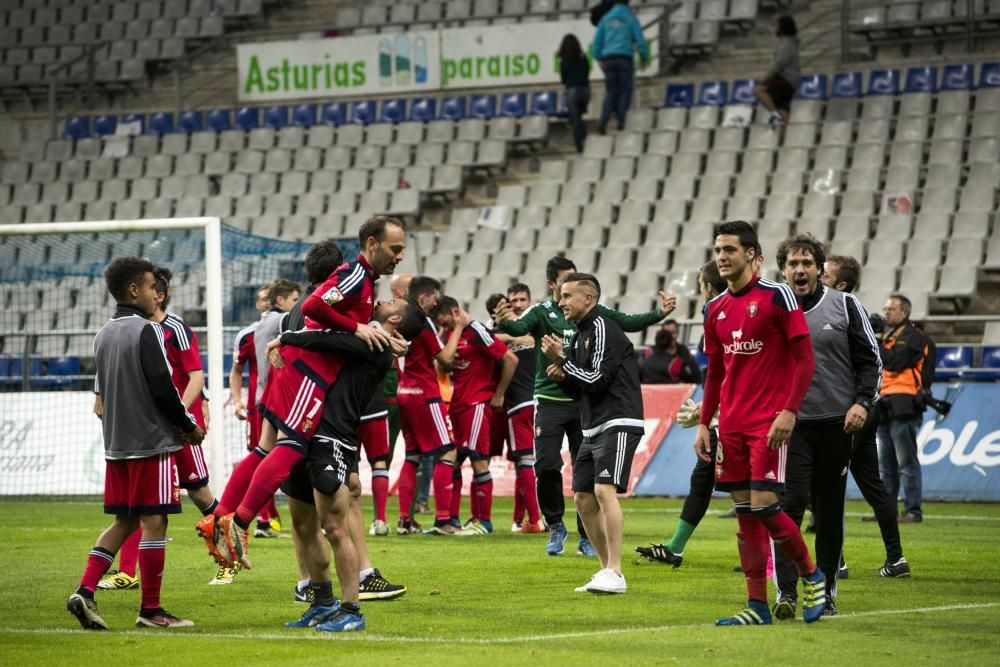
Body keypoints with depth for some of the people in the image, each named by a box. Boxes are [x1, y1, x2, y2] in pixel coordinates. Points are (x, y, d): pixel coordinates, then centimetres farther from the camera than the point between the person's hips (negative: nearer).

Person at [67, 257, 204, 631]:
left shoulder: (103, 336, 12)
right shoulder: (146, 331, -12)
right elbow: (163, 387, -17)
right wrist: (190, 426, -2)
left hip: (116, 444, 8)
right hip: (153, 443, -8)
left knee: (124, 521, 14)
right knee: (153, 522, -2)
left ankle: (85, 592, 0)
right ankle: (151, 610, 2)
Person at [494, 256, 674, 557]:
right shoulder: (541, 312, -2)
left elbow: (628, 323, 3)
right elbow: (519, 327, -20)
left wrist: (659, 313, -12)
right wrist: (504, 322, -44)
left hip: (585, 402, 2)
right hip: (550, 400, -2)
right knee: (547, 466, -9)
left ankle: (586, 538, 10)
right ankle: (555, 526, 13)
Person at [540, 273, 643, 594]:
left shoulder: (603, 328, -10)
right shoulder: (580, 335, 18)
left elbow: (597, 380, -17)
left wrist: (562, 360, -11)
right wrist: (563, 376, 4)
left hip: (617, 424, -10)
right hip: (593, 429, 10)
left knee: (604, 490, -21)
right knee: (584, 499, 8)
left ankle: (615, 574, -23)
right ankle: (607, 570, 15)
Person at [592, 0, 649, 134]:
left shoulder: (606, 18, 11)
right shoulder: (631, 18, 1)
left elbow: (597, 40, 8)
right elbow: (640, 40, -3)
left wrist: (599, 59, 14)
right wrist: (644, 58, 8)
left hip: (609, 59, 3)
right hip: (625, 57, -3)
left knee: (611, 92, 7)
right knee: (626, 91, 9)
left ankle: (604, 121, -14)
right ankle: (621, 121, -2)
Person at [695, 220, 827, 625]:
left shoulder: (776, 296, -7)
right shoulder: (715, 309, 12)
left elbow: (805, 359, -9)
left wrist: (789, 411, -17)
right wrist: (703, 424, 12)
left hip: (769, 423, -6)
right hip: (731, 423, 6)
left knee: (764, 505, -13)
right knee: (744, 513, 4)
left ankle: (812, 576, 10)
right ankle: (757, 606, 7)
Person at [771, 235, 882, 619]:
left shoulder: (845, 306, 3)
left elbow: (870, 359, 6)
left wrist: (862, 402, -8)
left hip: (837, 425, 1)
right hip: (790, 425, -1)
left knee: (830, 512, 7)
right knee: (789, 505, -13)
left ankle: (826, 593, 18)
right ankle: (785, 594, -14)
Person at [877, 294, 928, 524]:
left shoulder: (912, 336, -2)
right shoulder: (886, 336, 24)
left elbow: (894, 361, -16)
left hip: (902, 407, -8)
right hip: (884, 408, 8)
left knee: (906, 462, -9)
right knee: (885, 464, 8)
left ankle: (913, 510, -9)